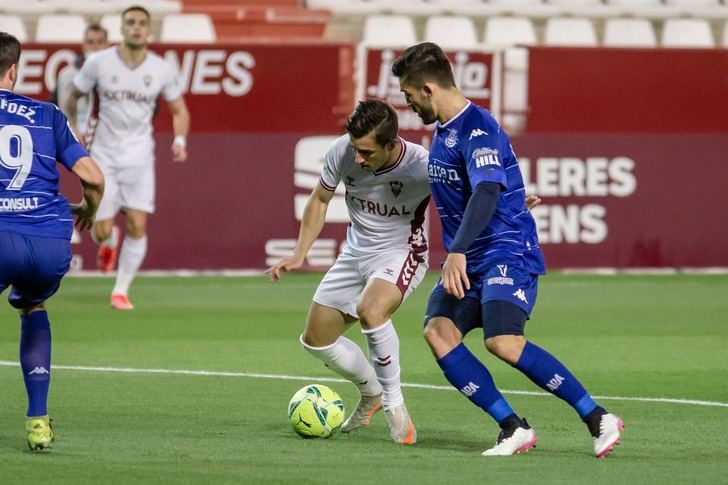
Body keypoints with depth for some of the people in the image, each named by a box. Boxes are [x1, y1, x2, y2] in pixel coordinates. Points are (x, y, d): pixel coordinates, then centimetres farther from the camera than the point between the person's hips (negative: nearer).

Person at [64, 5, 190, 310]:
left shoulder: (162, 70, -4)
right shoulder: (99, 63, -7)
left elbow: (179, 110, 9)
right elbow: (73, 98, 9)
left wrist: (180, 140, -8)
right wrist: (73, 129, -1)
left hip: (139, 158, 1)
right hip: (104, 156, -1)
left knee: (138, 226, -11)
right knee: (102, 231, -4)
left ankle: (121, 291, 5)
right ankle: (109, 243, 35)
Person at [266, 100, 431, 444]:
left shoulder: (420, 166, -29)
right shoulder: (341, 151, -17)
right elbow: (320, 200, 3)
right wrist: (299, 255, -1)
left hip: (401, 252, -6)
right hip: (356, 251, 6)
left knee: (371, 310, -35)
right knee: (316, 340, 8)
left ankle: (394, 404, -17)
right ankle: (371, 394, 34)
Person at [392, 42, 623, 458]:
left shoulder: (477, 129, -16)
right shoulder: (443, 130, 15)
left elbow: (486, 193, -31)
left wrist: (458, 253, -41)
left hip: (507, 252, -9)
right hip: (468, 261, 9)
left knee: (504, 343, -25)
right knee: (438, 331, -12)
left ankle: (599, 419, -13)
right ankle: (514, 428, -11)